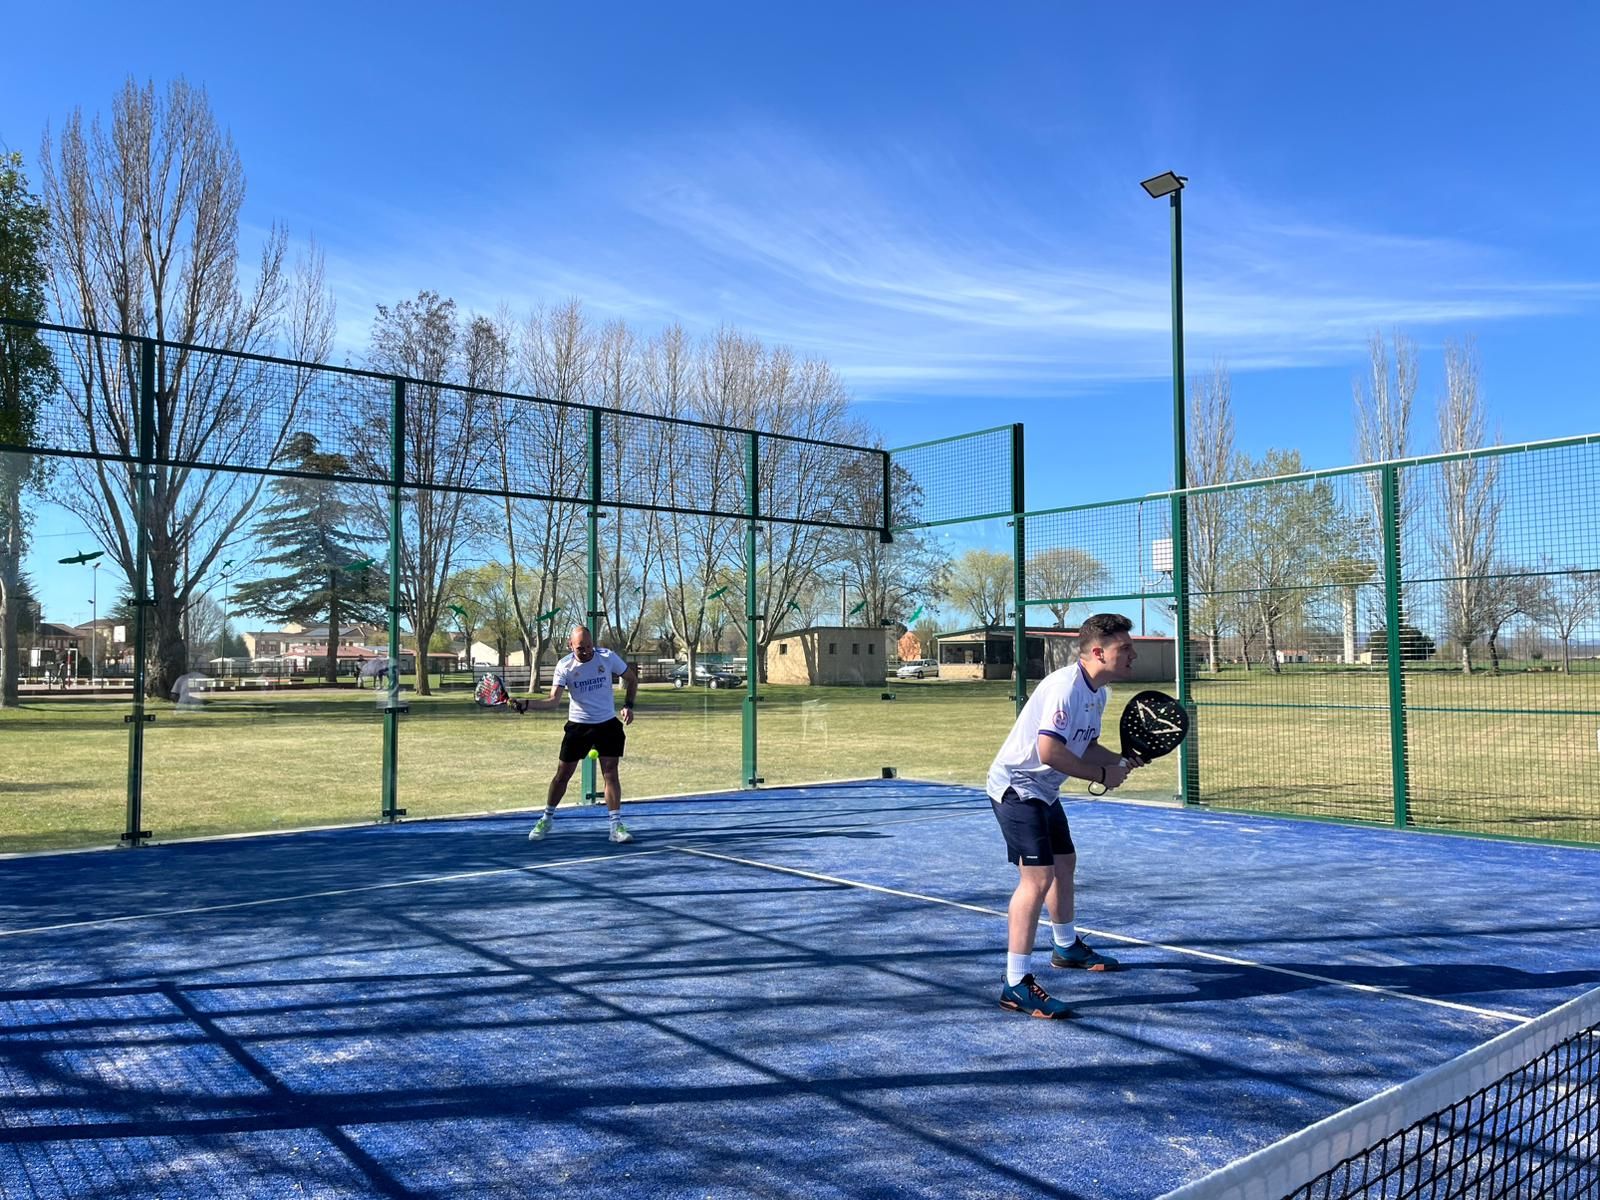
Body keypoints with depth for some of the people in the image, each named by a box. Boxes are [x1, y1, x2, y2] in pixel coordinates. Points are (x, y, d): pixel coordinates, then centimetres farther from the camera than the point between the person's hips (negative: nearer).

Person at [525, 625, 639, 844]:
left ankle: (616, 826, -3)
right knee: (562, 774, 6)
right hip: (578, 725, 1)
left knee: (610, 774, -8)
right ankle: (546, 820, 24)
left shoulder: (608, 657, -9)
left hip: (608, 724, 0)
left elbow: (632, 679, 5)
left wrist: (628, 705, -8)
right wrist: (525, 704, -30)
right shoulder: (564, 666, -10)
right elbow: (553, 700, -15)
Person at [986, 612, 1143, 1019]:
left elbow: (1086, 745, 17)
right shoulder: (1065, 686, -26)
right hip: (1016, 787, -11)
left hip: (1043, 791, 11)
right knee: (1037, 878, -18)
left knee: (1064, 864, 24)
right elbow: (1050, 751, -32)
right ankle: (1017, 985, -14)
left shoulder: (1099, 693, 7)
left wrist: (1120, 762, -2)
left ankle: (1066, 947, 48)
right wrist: (1102, 775, -20)